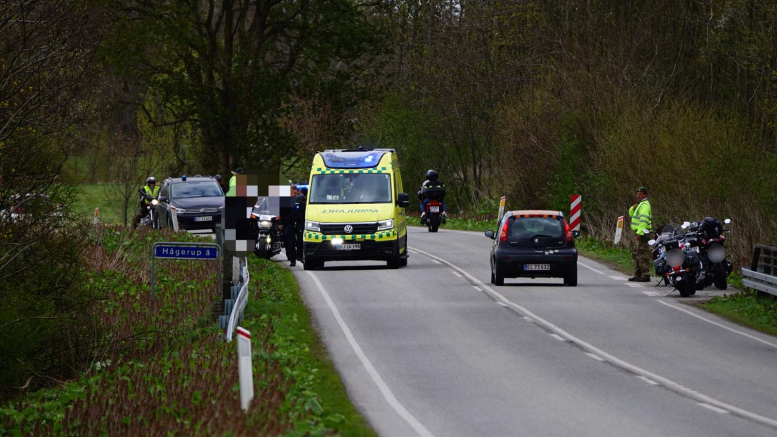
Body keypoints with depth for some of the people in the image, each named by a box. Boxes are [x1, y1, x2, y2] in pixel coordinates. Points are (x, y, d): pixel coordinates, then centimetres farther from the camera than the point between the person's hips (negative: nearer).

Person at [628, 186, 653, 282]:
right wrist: (633, 208, 3)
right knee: (636, 255, 15)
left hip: (642, 233, -11)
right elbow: (631, 214, 25)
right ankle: (638, 274, 20)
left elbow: (644, 219, -22)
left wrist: (639, 232, -28)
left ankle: (645, 275, -14)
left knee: (643, 255, -12)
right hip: (639, 232, 11)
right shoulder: (641, 204, 20)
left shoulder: (644, 205, -12)